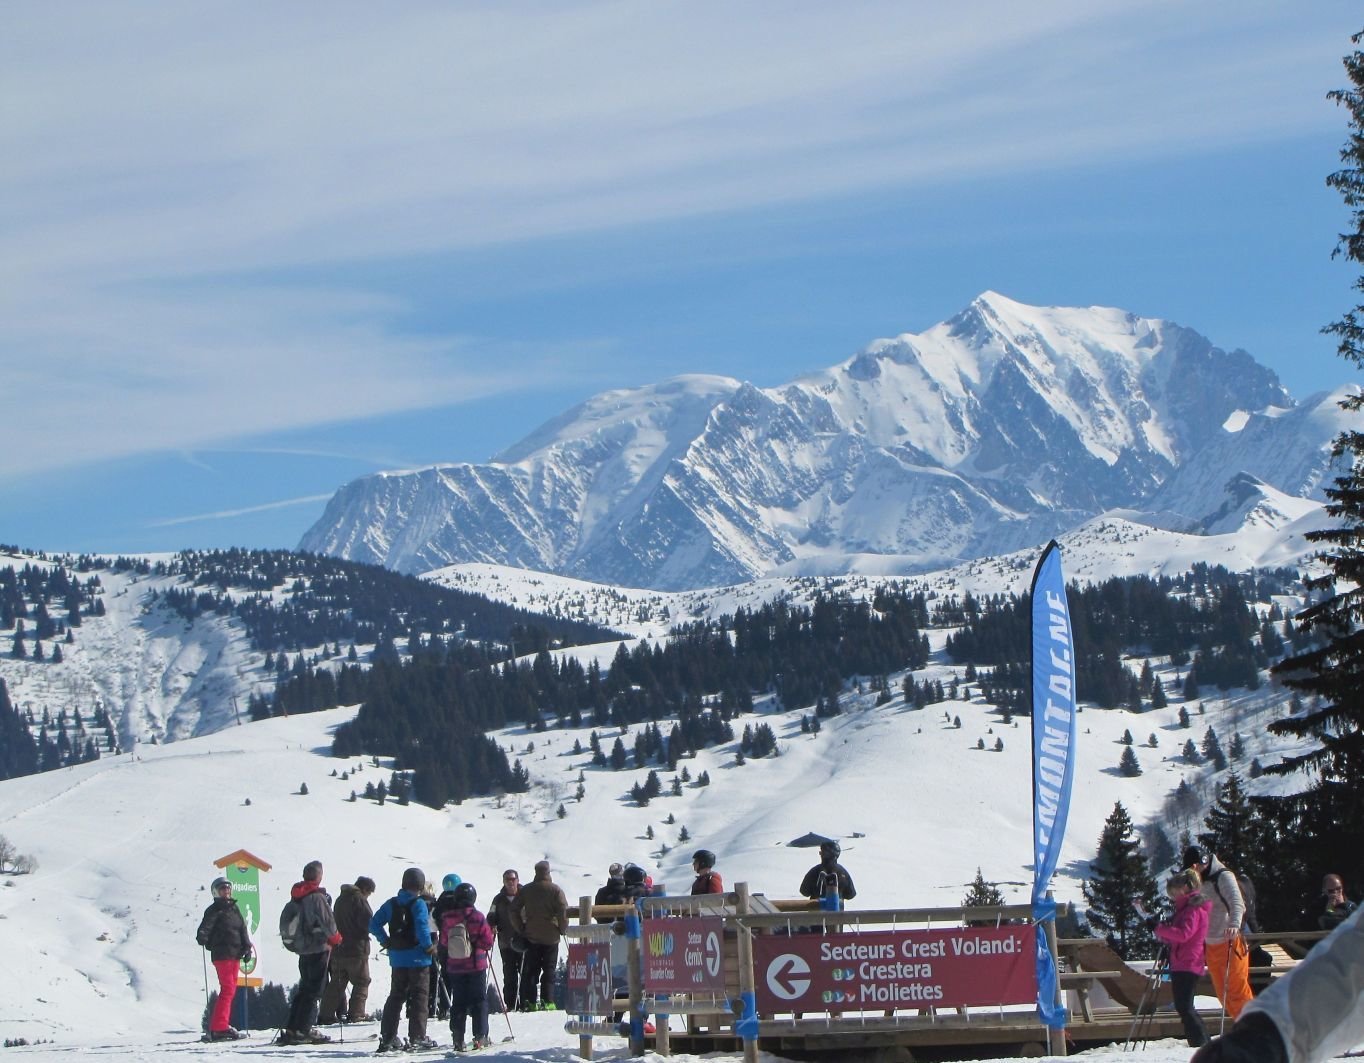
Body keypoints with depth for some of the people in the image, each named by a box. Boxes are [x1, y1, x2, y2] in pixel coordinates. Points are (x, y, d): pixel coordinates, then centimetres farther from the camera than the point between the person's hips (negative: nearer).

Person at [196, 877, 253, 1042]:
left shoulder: (234, 909, 17)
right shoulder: (214, 910, -4)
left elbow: (242, 929, 20)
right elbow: (206, 926, -17)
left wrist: (246, 947, 12)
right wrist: (202, 937, -37)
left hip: (235, 954, 8)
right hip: (222, 954, -8)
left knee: (231, 989, 9)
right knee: (227, 989, -13)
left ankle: (222, 1025, 15)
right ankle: (218, 1028, -14)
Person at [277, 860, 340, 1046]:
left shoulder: (299, 896, 10)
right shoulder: (317, 897, -15)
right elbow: (327, 921, -16)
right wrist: (336, 938, 3)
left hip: (303, 948, 8)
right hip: (318, 948, -8)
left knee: (304, 989, 15)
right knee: (313, 990, -4)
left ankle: (291, 1028, 13)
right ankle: (303, 1030, -7)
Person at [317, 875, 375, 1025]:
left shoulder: (340, 899, 15)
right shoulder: (359, 900, -12)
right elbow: (368, 922, -17)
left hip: (338, 949, 7)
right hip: (356, 950, -7)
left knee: (337, 983, 11)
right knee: (361, 982, 2)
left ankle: (326, 1014, 8)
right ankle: (355, 1015, -5)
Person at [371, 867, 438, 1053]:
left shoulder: (391, 904, 5)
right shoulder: (418, 904, -13)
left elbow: (374, 924, 5)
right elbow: (422, 927, -24)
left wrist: (385, 941, 12)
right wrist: (429, 946, -12)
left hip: (397, 958, 5)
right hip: (418, 958, -5)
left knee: (396, 996, 12)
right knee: (419, 997, 2)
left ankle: (387, 1037, 9)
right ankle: (417, 1037, 1)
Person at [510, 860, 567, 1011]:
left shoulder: (525, 890, 2)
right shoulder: (555, 890, -7)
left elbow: (514, 910, 2)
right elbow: (563, 911, -12)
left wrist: (520, 930, 9)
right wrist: (563, 929, 2)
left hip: (531, 936, 2)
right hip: (551, 936, -2)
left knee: (531, 970, 8)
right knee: (549, 970, 3)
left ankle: (530, 1002, 3)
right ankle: (547, 1001, -4)